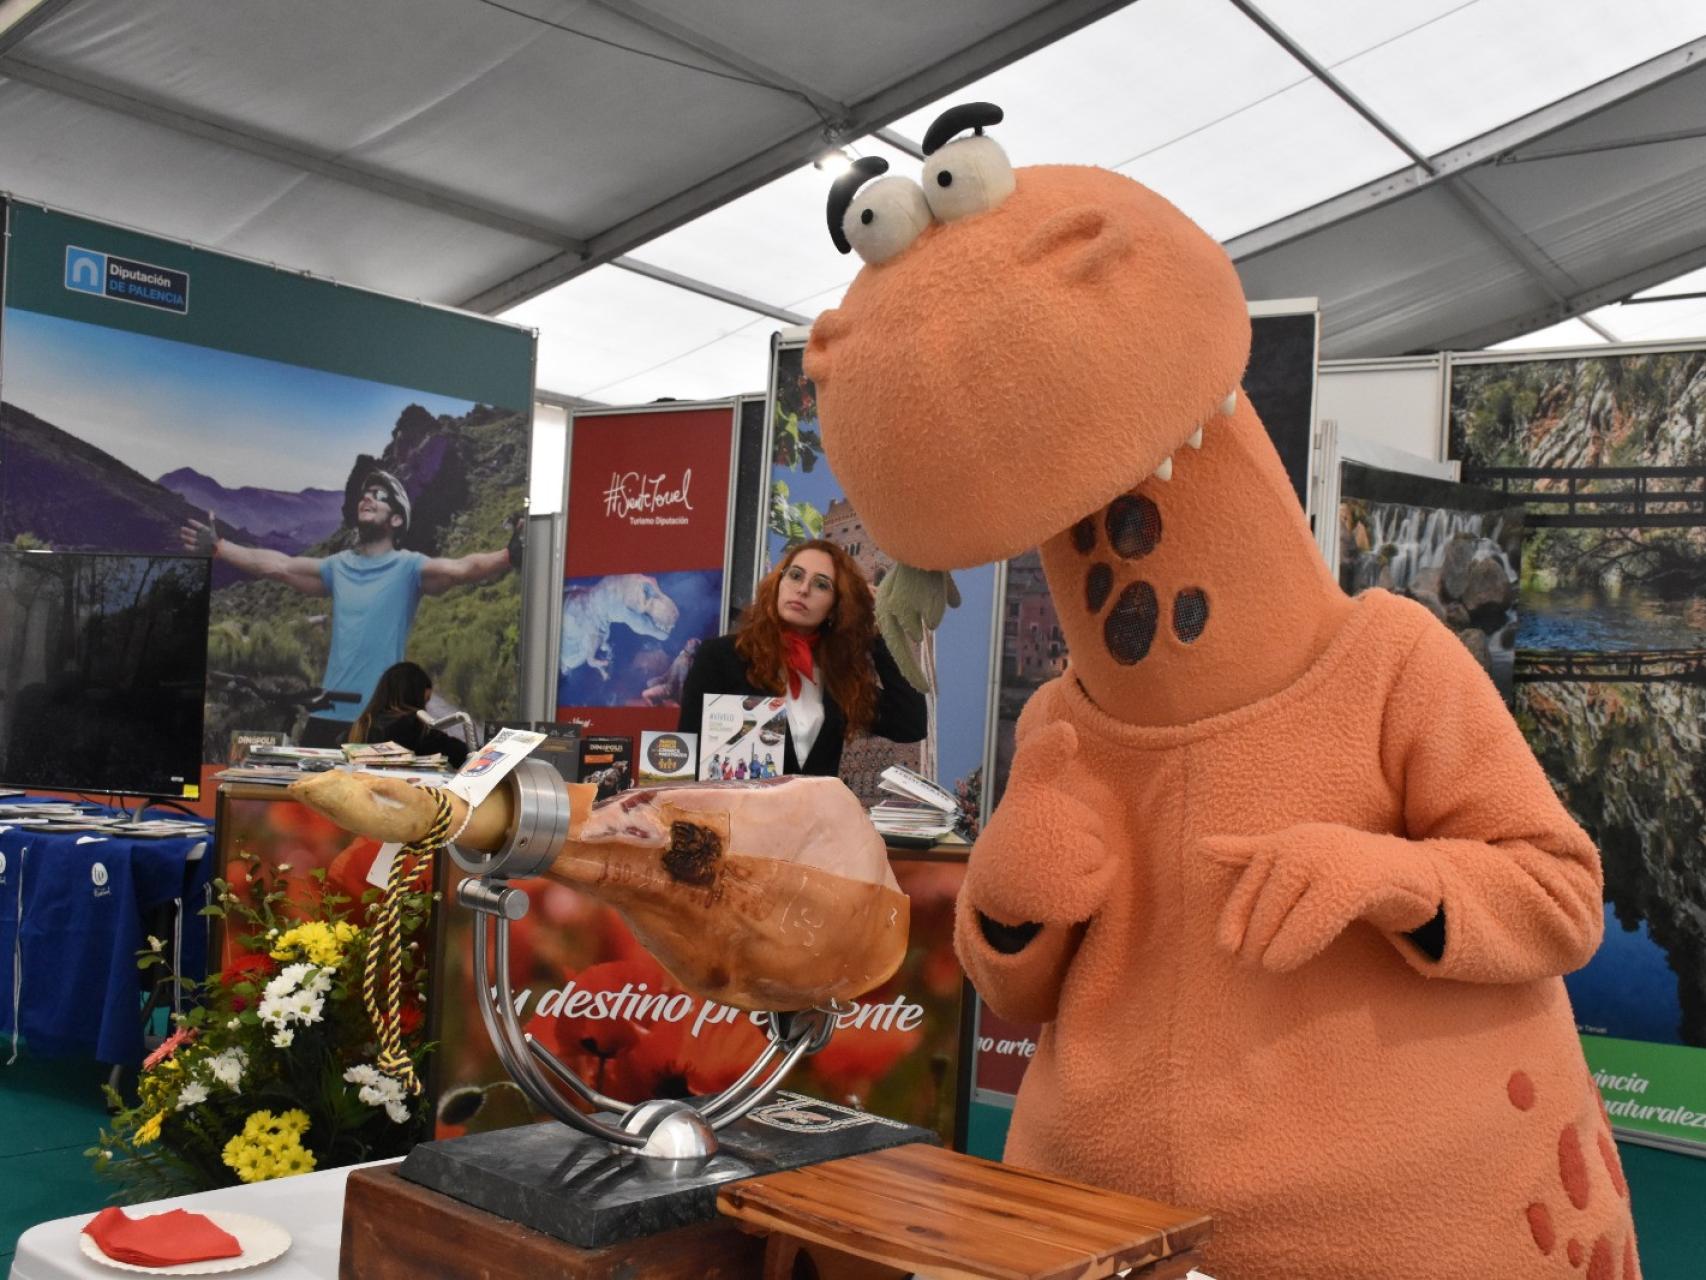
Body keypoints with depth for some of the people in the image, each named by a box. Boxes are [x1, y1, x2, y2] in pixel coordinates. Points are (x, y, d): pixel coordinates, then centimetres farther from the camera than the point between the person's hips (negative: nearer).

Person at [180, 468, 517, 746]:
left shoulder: (408, 567, -3)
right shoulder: (338, 566, 14)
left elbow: (461, 568, -19)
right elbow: (277, 565, 15)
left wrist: (509, 555, -36)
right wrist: (217, 548, 14)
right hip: (329, 714, 5)